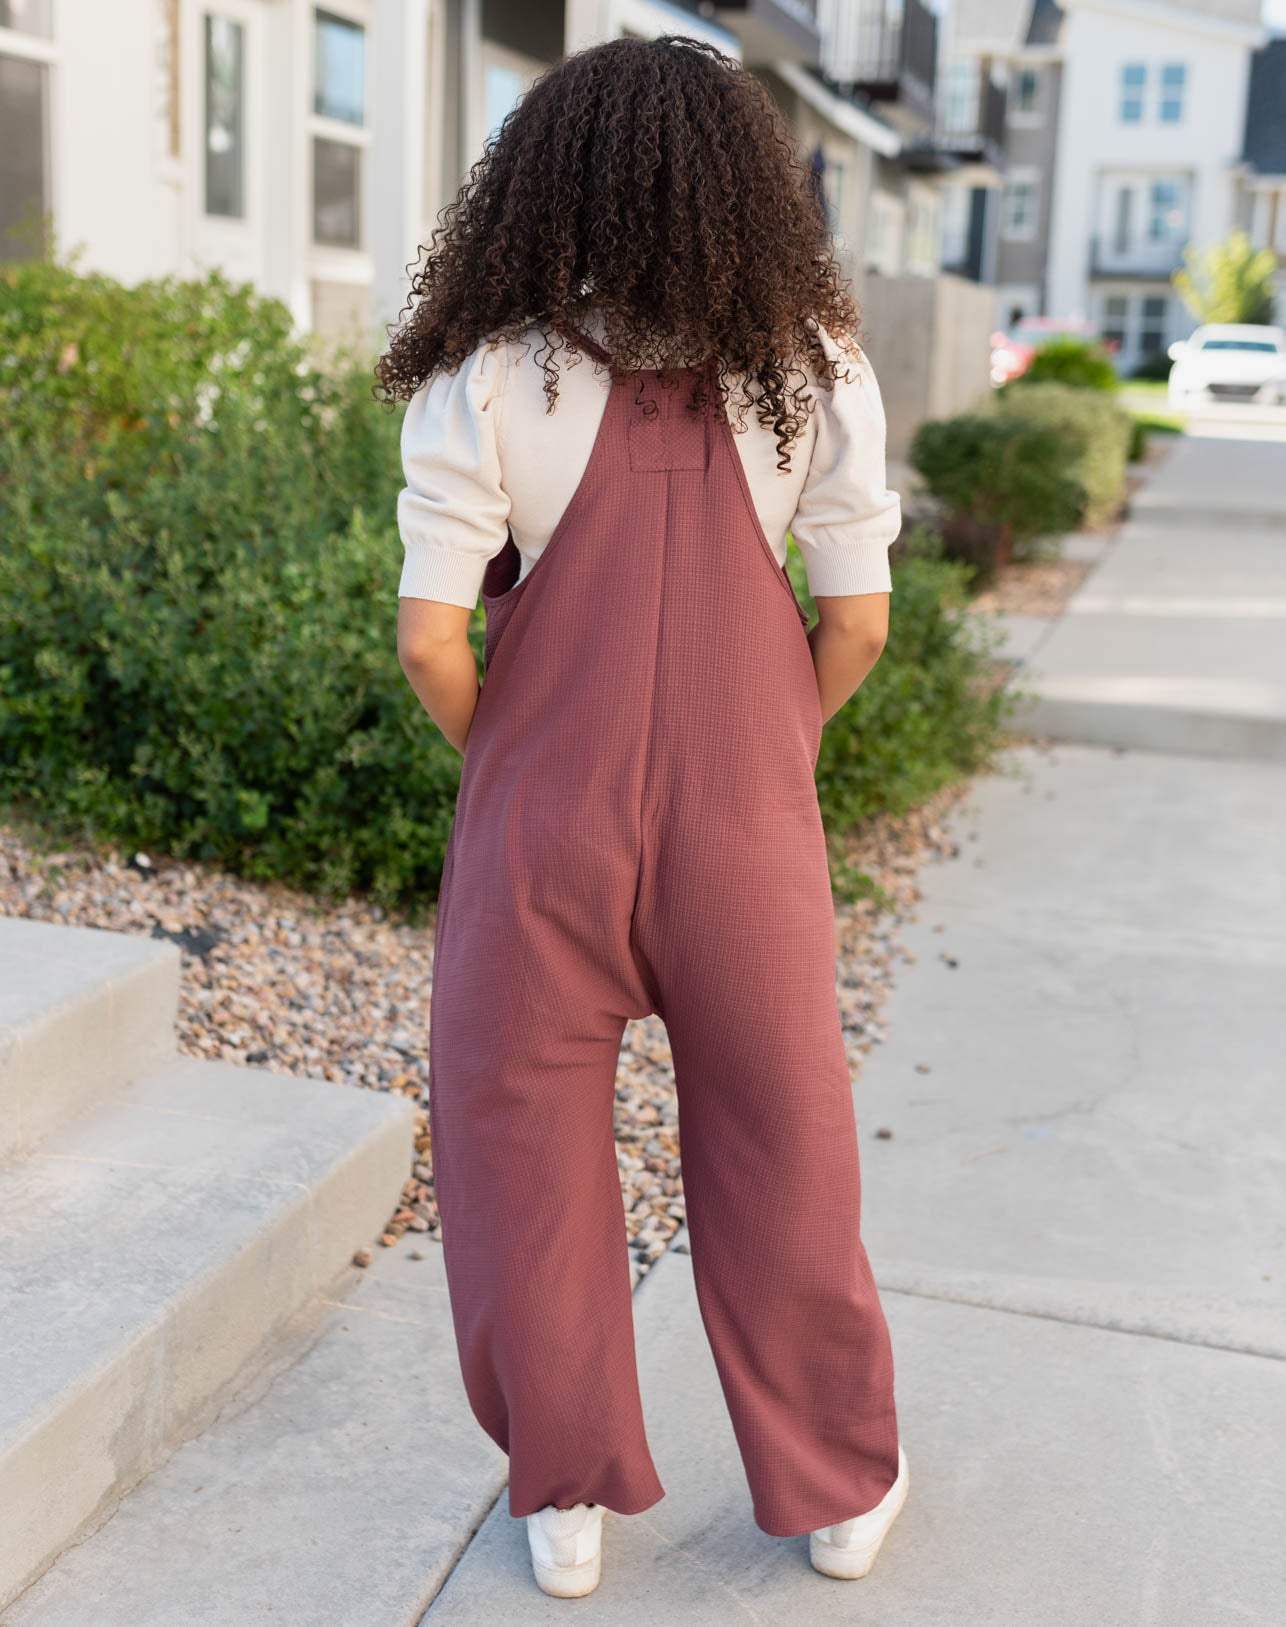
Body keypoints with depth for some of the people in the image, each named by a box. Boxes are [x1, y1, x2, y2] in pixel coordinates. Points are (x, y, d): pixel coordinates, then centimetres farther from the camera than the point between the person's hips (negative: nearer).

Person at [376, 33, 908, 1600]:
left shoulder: (488, 373, -7)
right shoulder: (811, 366, -2)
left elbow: (430, 640, -12)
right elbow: (857, 622, -2)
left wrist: (504, 763, 7)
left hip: (540, 828, -1)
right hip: (748, 827, 2)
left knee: (524, 1159, 17)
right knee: (779, 1165, 17)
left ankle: (566, 1500, 31)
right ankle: (840, 1490, 35)